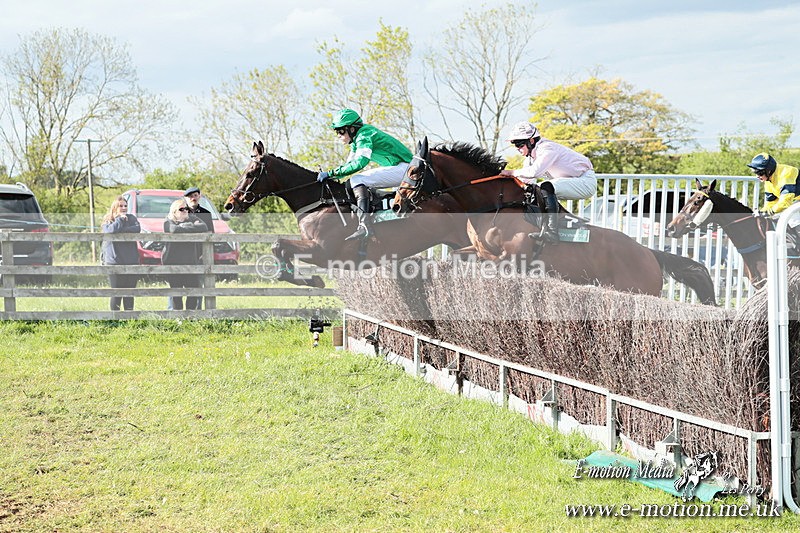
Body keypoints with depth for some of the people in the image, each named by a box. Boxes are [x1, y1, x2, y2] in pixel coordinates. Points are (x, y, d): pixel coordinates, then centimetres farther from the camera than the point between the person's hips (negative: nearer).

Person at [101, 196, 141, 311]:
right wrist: (120, 219, -8)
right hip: (114, 262, -3)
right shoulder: (108, 221, 5)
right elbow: (110, 230, -17)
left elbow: (137, 229, -9)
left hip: (131, 262, 3)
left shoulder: (131, 219, 11)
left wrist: (121, 230, -14)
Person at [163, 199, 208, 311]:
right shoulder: (169, 221, 3)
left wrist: (185, 226, -8)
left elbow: (204, 227, -4)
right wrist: (193, 226, -9)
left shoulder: (193, 219, 13)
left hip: (191, 261, 3)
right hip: (173, 262, -3)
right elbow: (174, 230, -19)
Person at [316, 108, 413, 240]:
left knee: (357, 180, -20)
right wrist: (327, 175, 7)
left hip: (403, 169, -10)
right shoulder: (357, 141, 16)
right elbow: (349, 165, 21)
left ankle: (364, 226, -35)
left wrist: (331, 173, -22)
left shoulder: (364, 135, -14)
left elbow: (359, 163, -25)